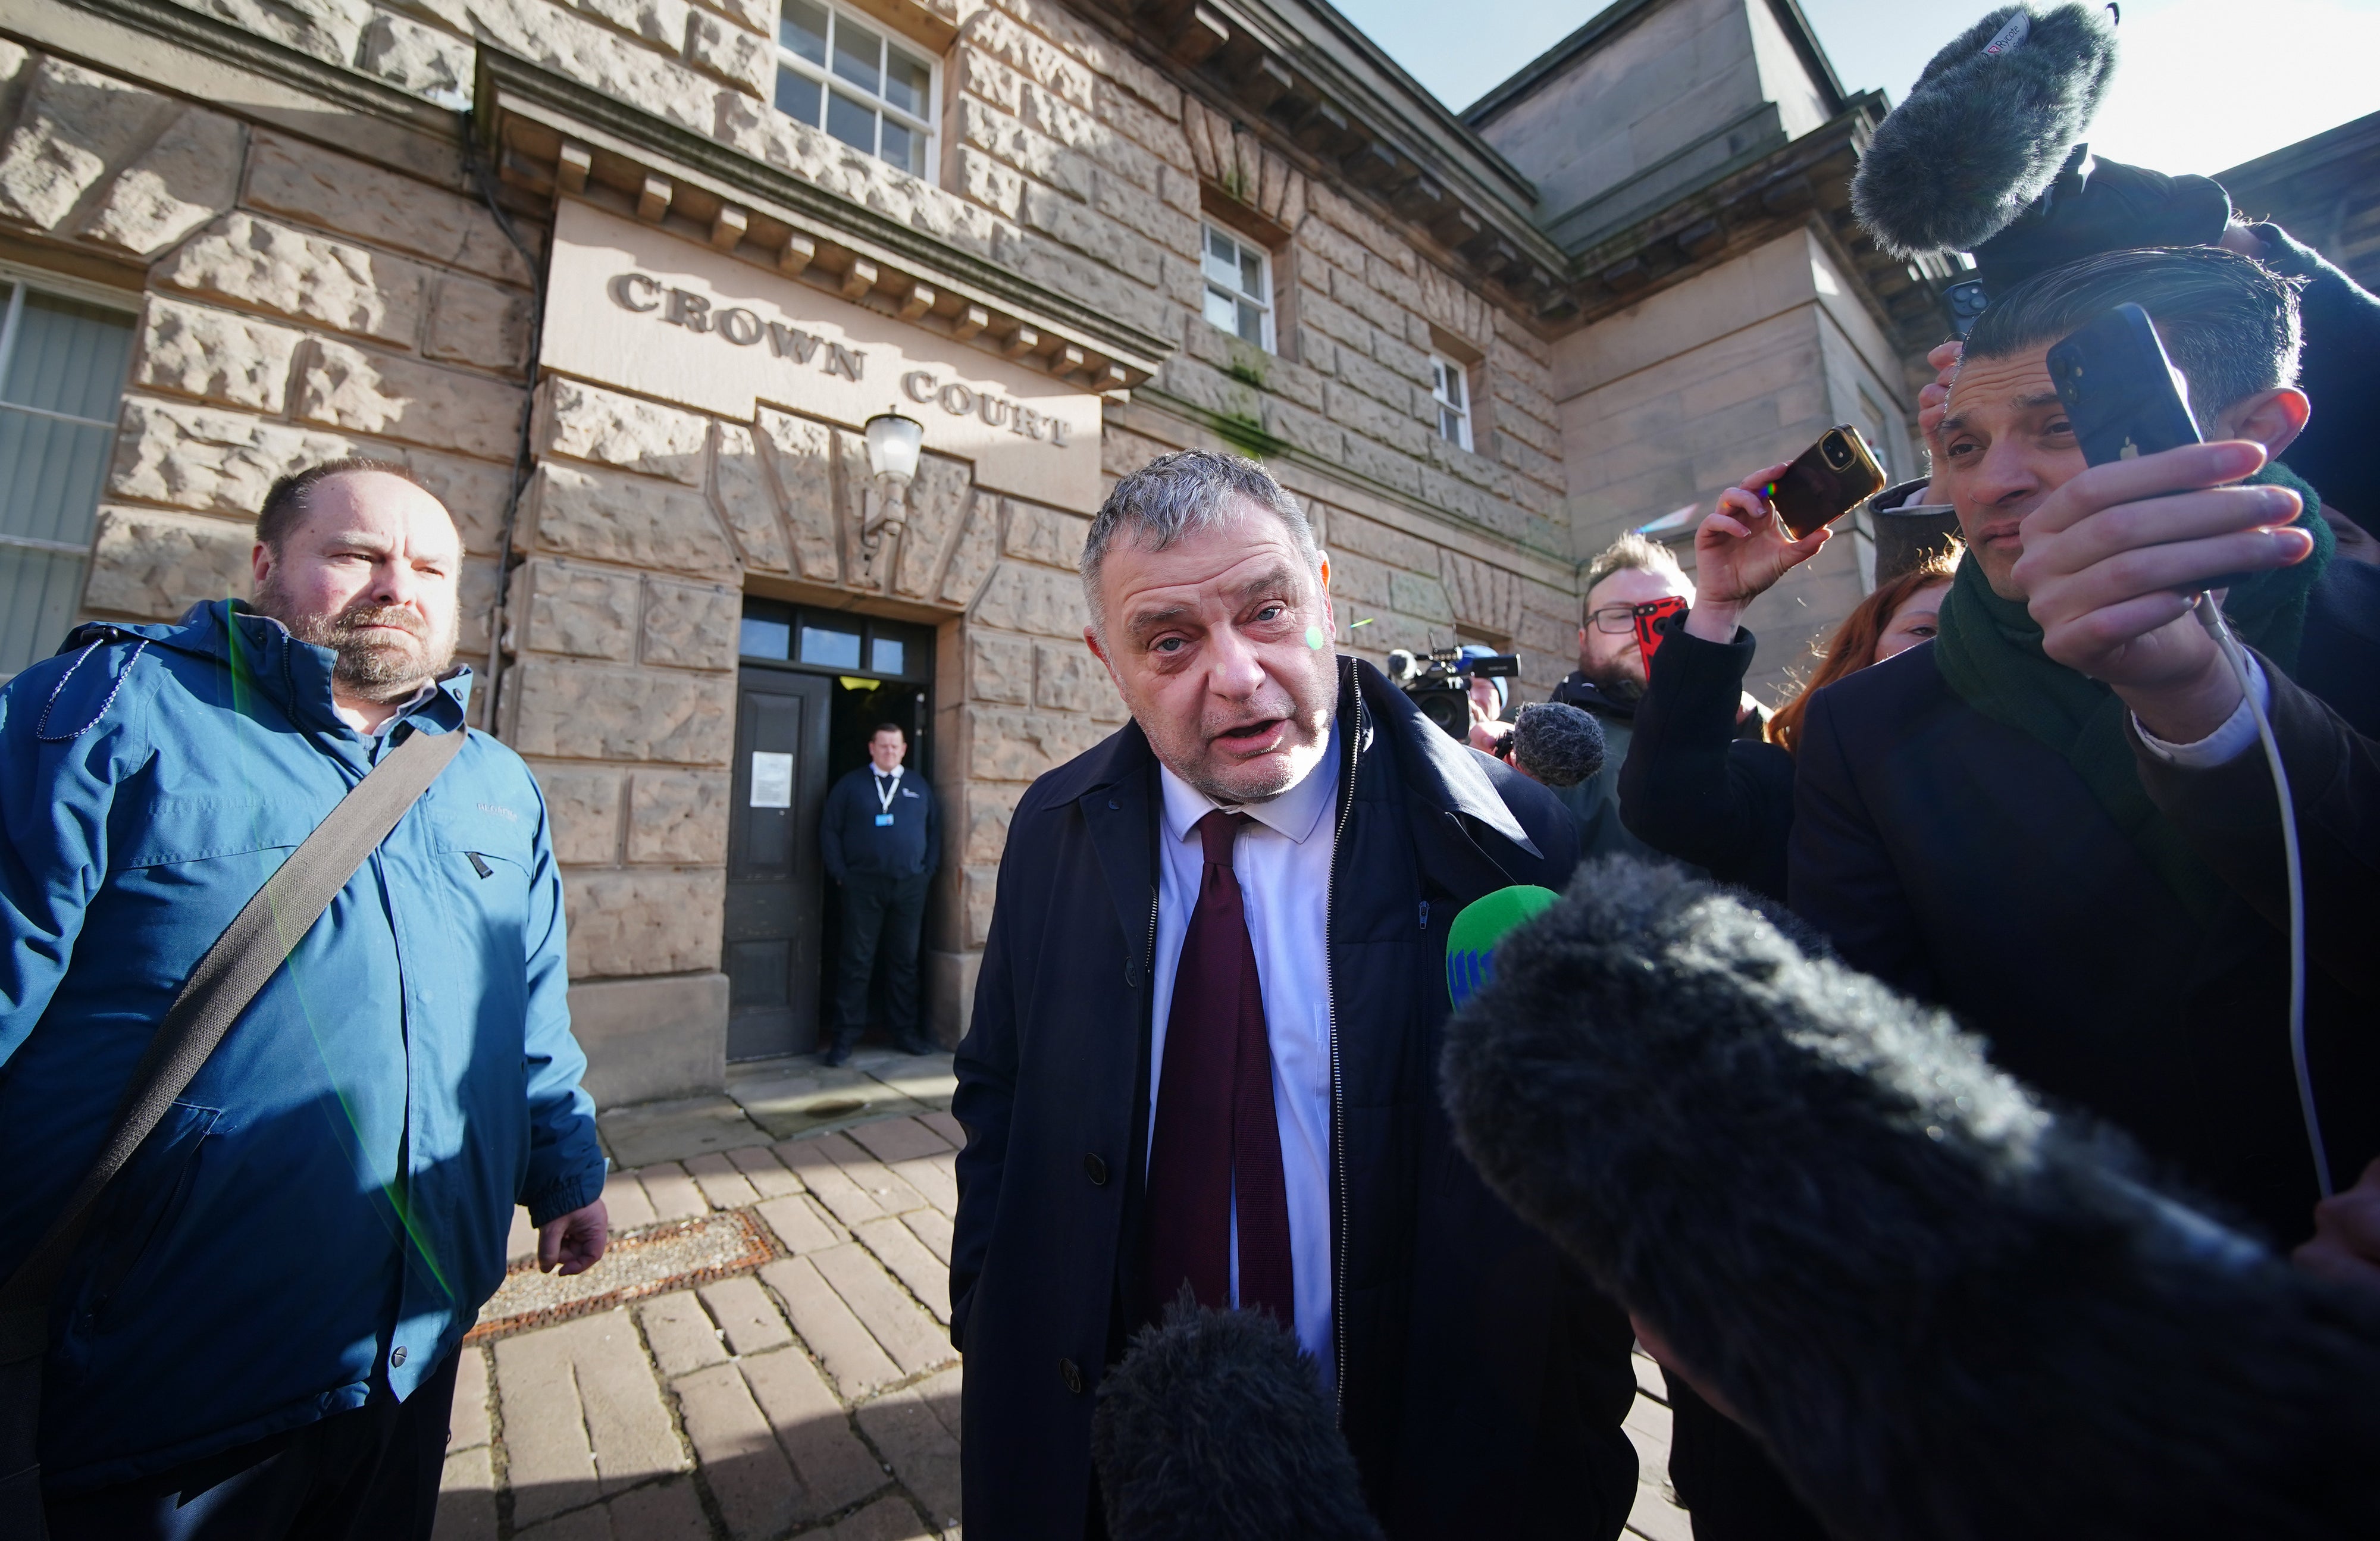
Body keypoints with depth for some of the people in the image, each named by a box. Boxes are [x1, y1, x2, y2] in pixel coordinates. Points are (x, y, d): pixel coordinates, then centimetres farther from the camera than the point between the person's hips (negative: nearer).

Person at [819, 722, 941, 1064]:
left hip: (910, 886, 2)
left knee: (905, 961, 9)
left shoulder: (920, 787, 12)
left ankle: (906, 1031, 19)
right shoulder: (851, 785, 5)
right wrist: (840, 873, -5)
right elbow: (829, 830, 3)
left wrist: (928, 871, 3)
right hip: (863, 886, -2)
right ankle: (846, 1035, 11)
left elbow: (934, 831, 13)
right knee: (856, 961, 2)